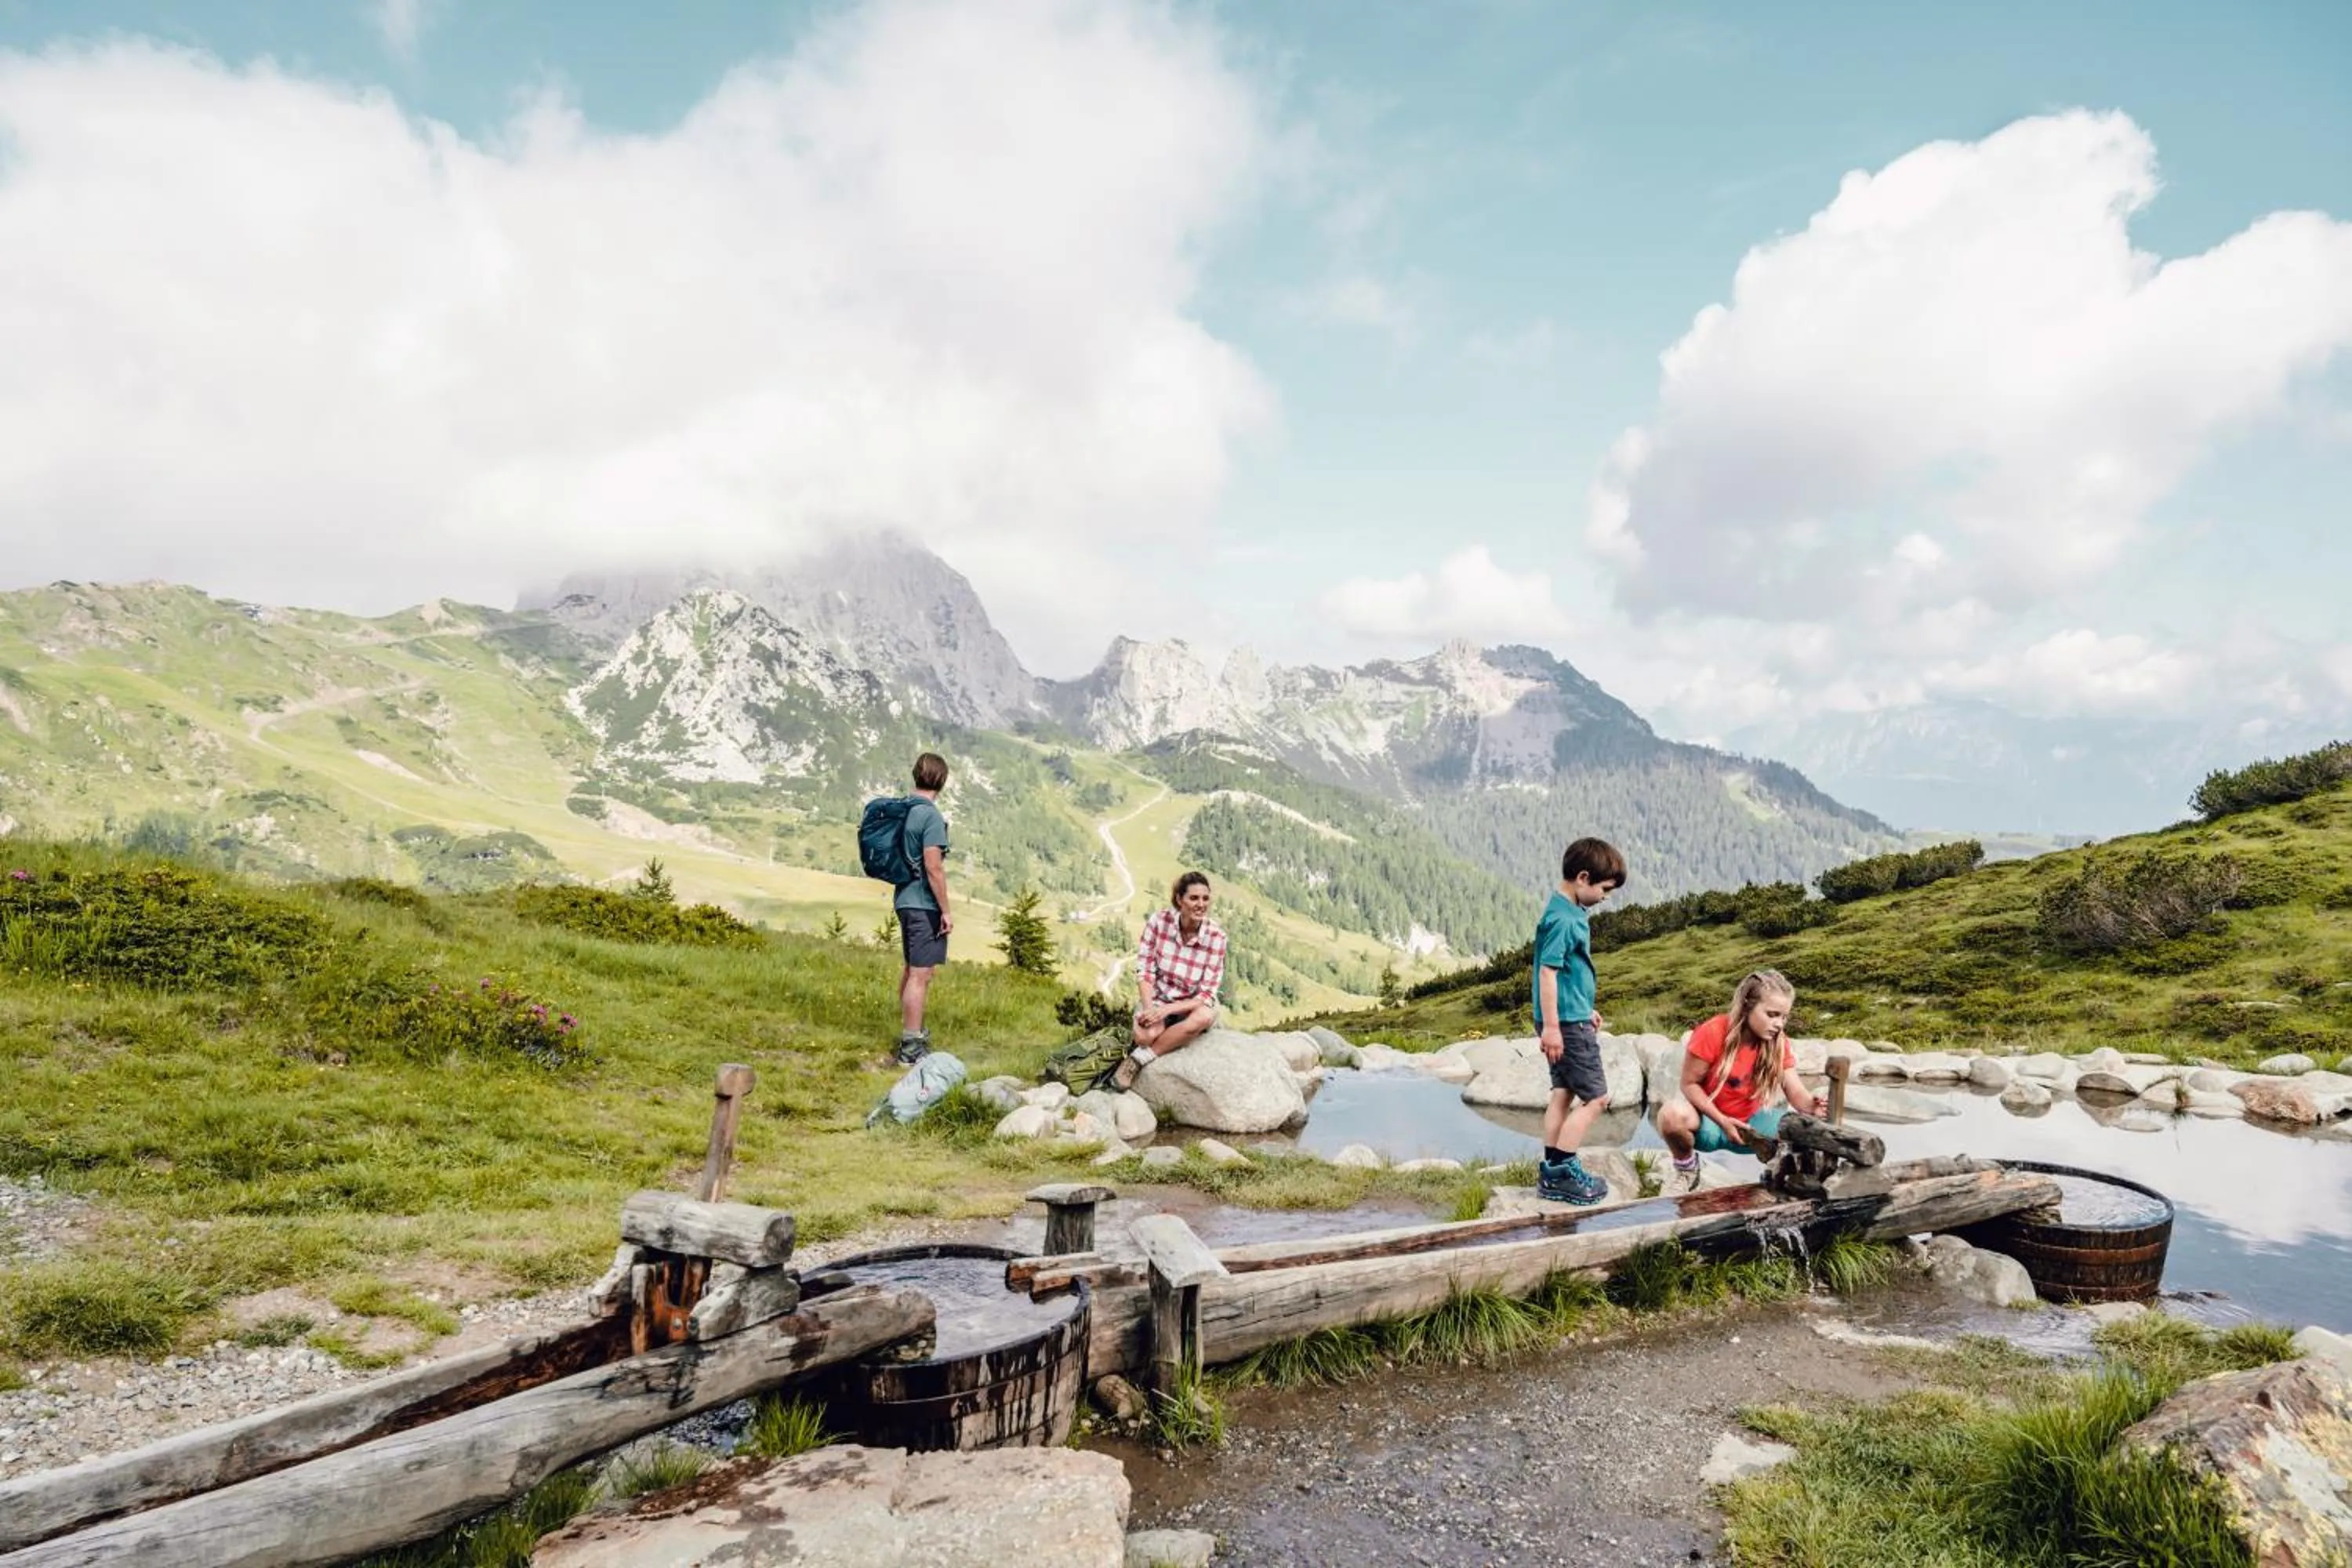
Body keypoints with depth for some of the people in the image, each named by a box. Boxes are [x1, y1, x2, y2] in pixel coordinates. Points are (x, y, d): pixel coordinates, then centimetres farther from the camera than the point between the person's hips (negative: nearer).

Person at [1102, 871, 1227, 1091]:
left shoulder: (1216, 936, -16)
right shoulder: (1159, 921, -13)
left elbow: (1207, 995, -16)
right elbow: (1144, 972, -9)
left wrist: (1166, 1010, -27)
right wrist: (1148, 1008, -26)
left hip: (1192, 1005, 2)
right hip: (1156, 997, -1)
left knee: (1205, 1016, -37)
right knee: (1146, 1036, -37)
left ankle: (1137, 1059, -23)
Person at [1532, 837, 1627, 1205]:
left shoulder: (1573, 913, 10)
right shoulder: (1562, 919, -20)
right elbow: (1548, 972, -22)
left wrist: (1586, 1009, 27)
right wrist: (1551, 1026, -22)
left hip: (1571, 1017, 10)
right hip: (1567, 1023, -10)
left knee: (1564, 1092, 13)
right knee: (1596, 1097, -3)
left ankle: (1551, 1172, 19)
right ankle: (1561, 1172, 1)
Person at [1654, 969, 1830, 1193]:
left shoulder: (1778, 1042, -9)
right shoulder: (1713, 1033, -23)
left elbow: (1796, 1092, -16)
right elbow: (1689, 1084, -16)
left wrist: (1811, 1105, -41)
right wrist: (1722, 1121, -28)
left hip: (1750, 1122, 3)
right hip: (1708, 1120, -3)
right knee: (1672, 1116, -38)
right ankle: (1687, 1170, -6)